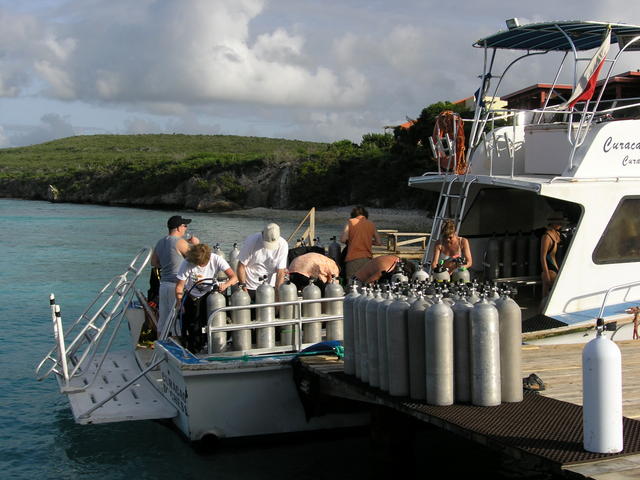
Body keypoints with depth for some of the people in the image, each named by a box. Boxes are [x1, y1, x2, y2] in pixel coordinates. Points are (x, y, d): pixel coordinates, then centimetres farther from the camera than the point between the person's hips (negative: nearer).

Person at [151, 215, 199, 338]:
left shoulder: (160, 242, 12)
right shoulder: (180, 242, -12)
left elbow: (154, 263, 20)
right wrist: (196, 244, 10)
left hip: (163, 284, 8)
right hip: (177, 285, -8)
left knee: (163, 320, 12)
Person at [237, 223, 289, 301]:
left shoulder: (283, 245, -14)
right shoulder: (251, 241, -18)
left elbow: (280, 272, -12)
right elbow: (241, 266, -12)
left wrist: (277, 294, -17)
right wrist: (243, 286, -17)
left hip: (270, 286, 2)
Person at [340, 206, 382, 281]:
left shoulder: (351, 222, 3)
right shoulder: (371, 224, 12)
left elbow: (342, 240, -4)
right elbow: (378, 242, 17)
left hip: (353, 259, -3)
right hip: (367, 258, 3)